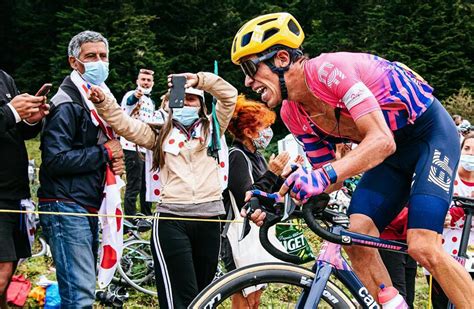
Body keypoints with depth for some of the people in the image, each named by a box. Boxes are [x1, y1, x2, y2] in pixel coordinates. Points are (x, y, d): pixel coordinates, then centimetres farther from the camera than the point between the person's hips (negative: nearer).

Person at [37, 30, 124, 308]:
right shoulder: (67, 104, -12)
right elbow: (56, 160, -22)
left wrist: (115, 161, 8)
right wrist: (104, 153, -13)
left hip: (89, 207, 10)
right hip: (66, 206, -10)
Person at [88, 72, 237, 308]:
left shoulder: (211, 129, 16)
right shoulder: (160, 134, 13)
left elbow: (229, 95, 6)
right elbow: (124, 124, 3)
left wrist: (199, 79, -5)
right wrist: (103, 102, -13)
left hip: (208, 219, 2)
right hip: (171, 219, -2)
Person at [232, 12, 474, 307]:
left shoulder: (328, 69, -28)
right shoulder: (293, 114, -4)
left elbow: (382, 140, -35)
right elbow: (327, 173, 0)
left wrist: (326, 175, -48)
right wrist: (275, 201, -14)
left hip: (431, 131, -7)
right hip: (393, 149, 8)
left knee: (422, 247, -21)